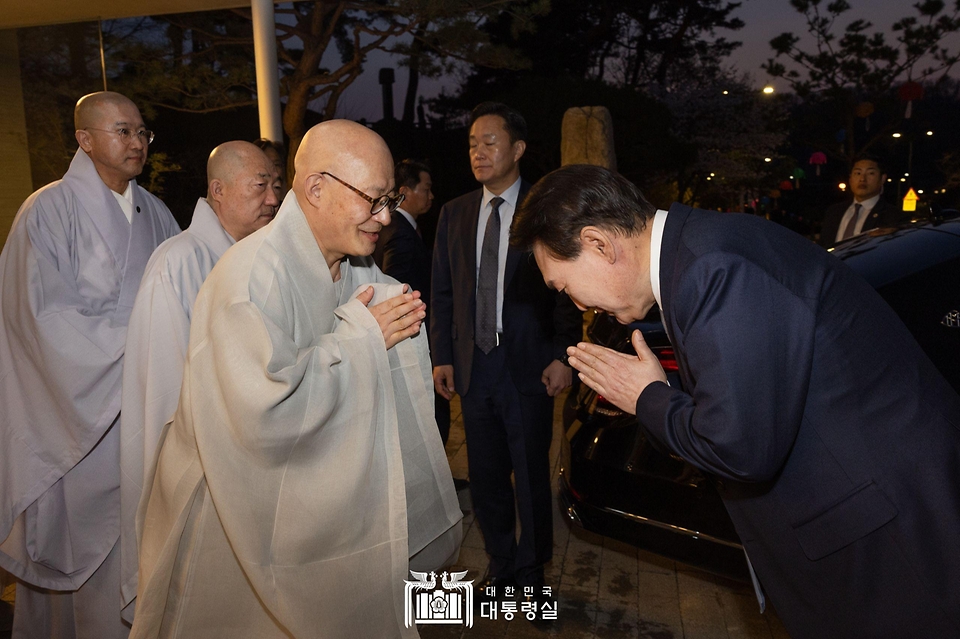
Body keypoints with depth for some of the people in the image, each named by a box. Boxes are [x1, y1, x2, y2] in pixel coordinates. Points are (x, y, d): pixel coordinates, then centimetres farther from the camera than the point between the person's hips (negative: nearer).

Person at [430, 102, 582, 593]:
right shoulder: (454, 213, 9)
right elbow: (442, 292, 9)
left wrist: (563, 355, -12)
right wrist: (441, 356, 4)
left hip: (528, 366, -4)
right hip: (472, 365, 4)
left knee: (531, 476, 8)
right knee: (485, 477, 14)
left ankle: (531, 570, 30)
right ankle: (501, 564, 35)